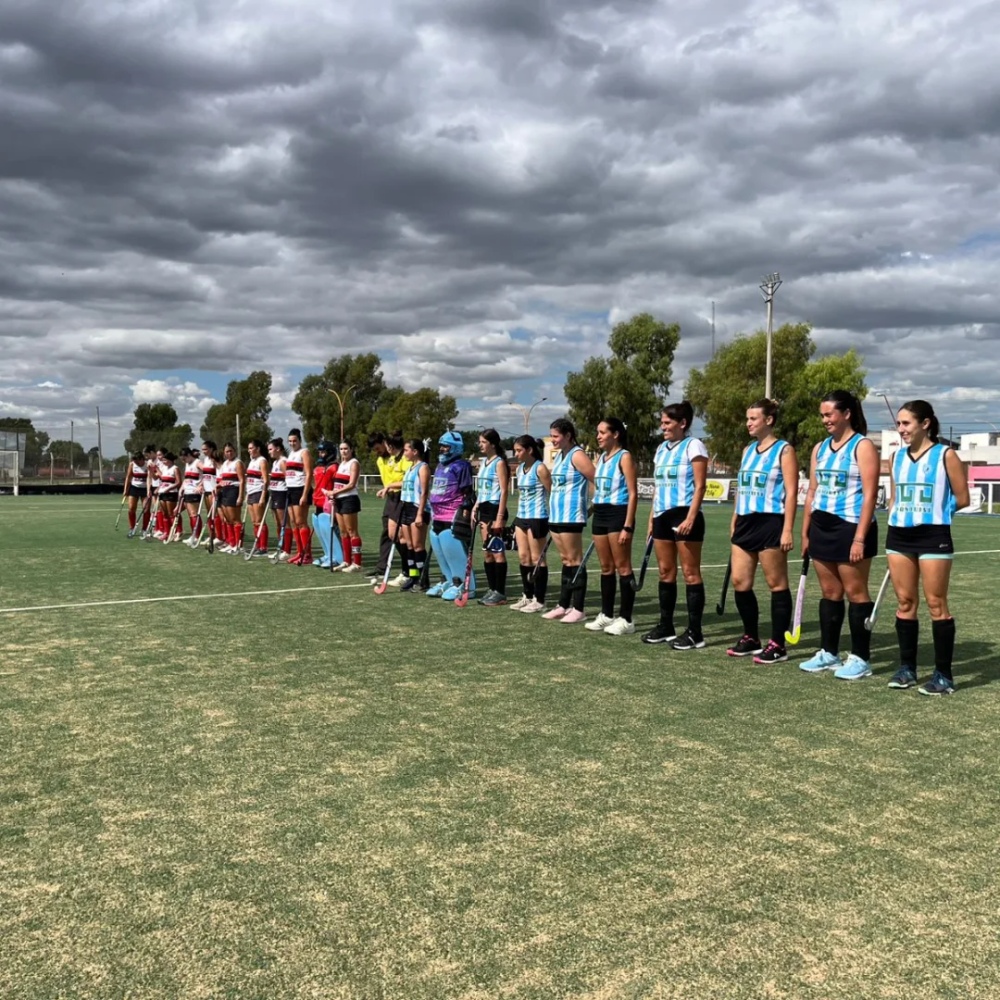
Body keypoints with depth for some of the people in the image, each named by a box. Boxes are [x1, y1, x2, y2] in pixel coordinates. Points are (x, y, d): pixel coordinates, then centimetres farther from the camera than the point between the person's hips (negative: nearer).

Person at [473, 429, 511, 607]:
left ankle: (500, 593, -3)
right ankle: (491, 589, 15)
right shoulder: (483, 462, 15)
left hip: (495, 509, -8)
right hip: (484, 510, 8)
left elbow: (504, 491, -14)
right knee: (487, 551, 9)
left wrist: (500, 517, -19)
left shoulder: (499, 463, -9)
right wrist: (475, 508, 12)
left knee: (497, 551, -6)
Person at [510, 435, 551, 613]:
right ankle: (527, 596, 21)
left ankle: (539, 600, 6)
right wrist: (519, 515, 18)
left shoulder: (540, 468, -12)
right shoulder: (520, 469, 12)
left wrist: (553, 518, -15)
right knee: (523, 557, 10)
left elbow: (552, 493, -13)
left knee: (537, 558, -1)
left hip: (537, 518, -8)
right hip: (522, 517, 8)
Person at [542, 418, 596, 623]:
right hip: (556, 515, 9)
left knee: (574, 561, -5)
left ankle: (578, 609, -1)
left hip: (570, 516, -9)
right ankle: (563, 606, 19)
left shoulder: (576, 455, -12)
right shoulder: (558, 456, 15)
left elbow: (598, 480, -17)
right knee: (566, 560, 13)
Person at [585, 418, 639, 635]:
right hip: (600, 514, 8)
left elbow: (633, 494, -13)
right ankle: (606, 615, 19)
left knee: (623, 567, -3)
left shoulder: (624, 457, -8)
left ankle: (626, 620, 1)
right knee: (606, 567, 12)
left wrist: (627, 526, -18)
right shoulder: (601, 458, 15)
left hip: (618, 514, -8)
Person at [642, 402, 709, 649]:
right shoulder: (661, 448, 15)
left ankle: (695, 633, -1)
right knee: (665, 572, 10)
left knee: (690, 573, -5)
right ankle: (665, 626, 17)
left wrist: (690, 518, -20)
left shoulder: (693, 446, -7)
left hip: (684, 515, -8)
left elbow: (699, 486, -12)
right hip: (662, 516, 8)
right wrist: (652, 518, 15)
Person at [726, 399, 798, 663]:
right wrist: (735, 523, 18)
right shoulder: (748, 450, 16)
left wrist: (787, 530, -18)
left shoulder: (784, 450, -6)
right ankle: (751, 638, 21)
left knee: (777, 584, 1)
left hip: (770, 523, -8)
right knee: (740, 582, 7)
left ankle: (777, 645, 7)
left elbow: (791, 492, -11)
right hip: (746, 523, 8)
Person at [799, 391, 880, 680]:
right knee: (829, 593, 12)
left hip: (850, 527, -7)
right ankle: (828, 653, 21)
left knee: (856, 593, 0)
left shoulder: (862, 446, -8)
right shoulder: (820, 448, 13)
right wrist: (805, 532, 14)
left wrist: (860, 538, -18)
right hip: (822, 528, 7)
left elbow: (869, 495, -13)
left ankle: (860, 659, 8)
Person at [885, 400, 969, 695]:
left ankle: (943, 675, 5)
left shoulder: (945, 455, -5)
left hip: (933, 535, -5)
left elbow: (962, 498, -3)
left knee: (936, 603, -2)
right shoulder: (897, 456, 11)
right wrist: (897, 519, 11)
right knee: (904, 602, 8)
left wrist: (934, 509, 0)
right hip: (899, 535, 5)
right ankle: (907, 668, 16)